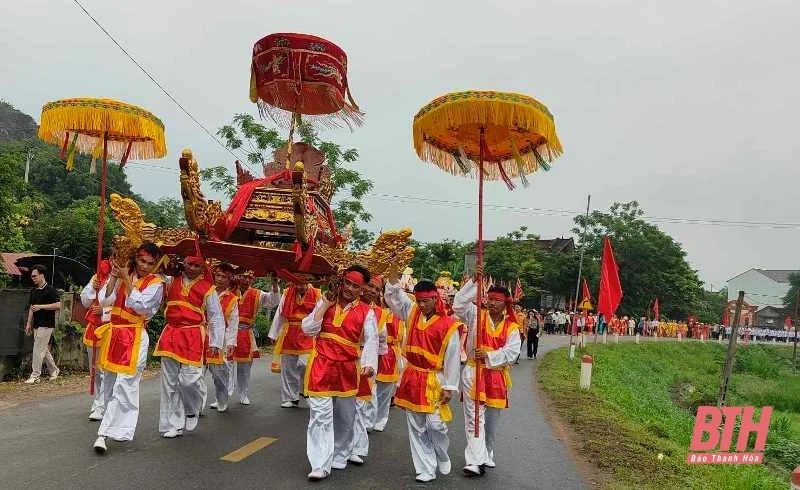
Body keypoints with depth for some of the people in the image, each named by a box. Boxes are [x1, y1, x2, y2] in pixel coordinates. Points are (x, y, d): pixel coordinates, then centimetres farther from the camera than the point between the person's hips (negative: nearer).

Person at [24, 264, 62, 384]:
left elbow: (58, 305, -17)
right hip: (36, 325, 8)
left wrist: (41, 306, -20)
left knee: (38, 349, -8)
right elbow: (31, 308, 18)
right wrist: (29, 324, 14)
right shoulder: (33, 291, 13)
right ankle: (54, 370, 25)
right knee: (44, 350, 13)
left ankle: (35, 375, -2)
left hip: (46, 325, -8)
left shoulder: (50, 290, -10)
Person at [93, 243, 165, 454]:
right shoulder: (122, 275, 10)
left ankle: (105, 433, -9)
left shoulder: (156, 283, -3)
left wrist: (126, 280, -12)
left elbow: (140, 305, -16)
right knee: (109, 382, 12)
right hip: (113, 333, 6)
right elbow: (104, 300, 1)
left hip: (135, 338, -5)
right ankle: (120, 427, 27)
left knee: (124, 385, -12)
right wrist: (114, 276, -8)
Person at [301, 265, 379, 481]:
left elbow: (372, 340, -14)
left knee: (346, 416, 16)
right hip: (322, 366, -1)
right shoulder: (325, 302, 3)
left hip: (348, 368, 1)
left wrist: (369, 364, -32)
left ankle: (340, 457, 36)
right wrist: (325, 305, -11)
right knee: (321, 415, -6)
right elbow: (308, 329, -5)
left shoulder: (366, 311, -2)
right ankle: (321, 465, 1)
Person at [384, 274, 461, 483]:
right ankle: (426, 470, 19)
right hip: (411, 378, 5)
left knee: (435, 424, -4)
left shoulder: (448, 325, -11)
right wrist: (393, 273, -11)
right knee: (416, 427, 8)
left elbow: (453, 358, -8)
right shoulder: (412, 313, 3)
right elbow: (393, 294, 4)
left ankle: (443, 458, 27)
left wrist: (450, 387, -8)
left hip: (434, 381, -4)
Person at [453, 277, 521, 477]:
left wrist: (489, 356, -22)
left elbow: (512, 351, -9)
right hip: (473, 373, -2)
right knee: (475, 418, -8)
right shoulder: (476, 316, 0)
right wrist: (473, 282, -21)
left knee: (492, 421, 16)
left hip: (497, 377, 3)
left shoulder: (511, 327, 2)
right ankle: (476, 461, -8)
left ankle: (487, 456, 34)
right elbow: (459, 303, -14)